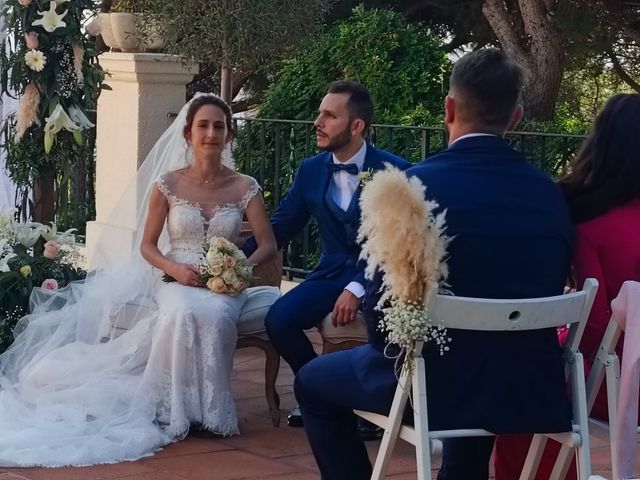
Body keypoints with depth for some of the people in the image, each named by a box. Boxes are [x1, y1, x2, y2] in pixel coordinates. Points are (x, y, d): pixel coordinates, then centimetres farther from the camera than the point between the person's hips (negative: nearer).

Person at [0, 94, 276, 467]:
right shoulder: (167, 184, 2)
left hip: (224, 285, 0)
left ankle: (207, 408, -21)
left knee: (214, 316, -36)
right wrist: (175, 268, -15)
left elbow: (268, 246, 2)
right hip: (177, 281, 0)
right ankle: (177, 407, -25)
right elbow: (147, 246, 5)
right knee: (183, 313, -37)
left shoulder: (245, 187, 3)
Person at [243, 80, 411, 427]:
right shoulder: (310, 170, 5)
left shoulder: (394, 171, -9)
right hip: (333, 273, 4)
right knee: (279, 319, -21)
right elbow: (279, 228, 10)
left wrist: (358, 288, -25)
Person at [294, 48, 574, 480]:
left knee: (313, 383, 20)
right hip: (532, 387, 5)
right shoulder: (550, 193, 0)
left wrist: (392, 352, 12)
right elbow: (546, 297, 9)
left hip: (439, 383, -5)